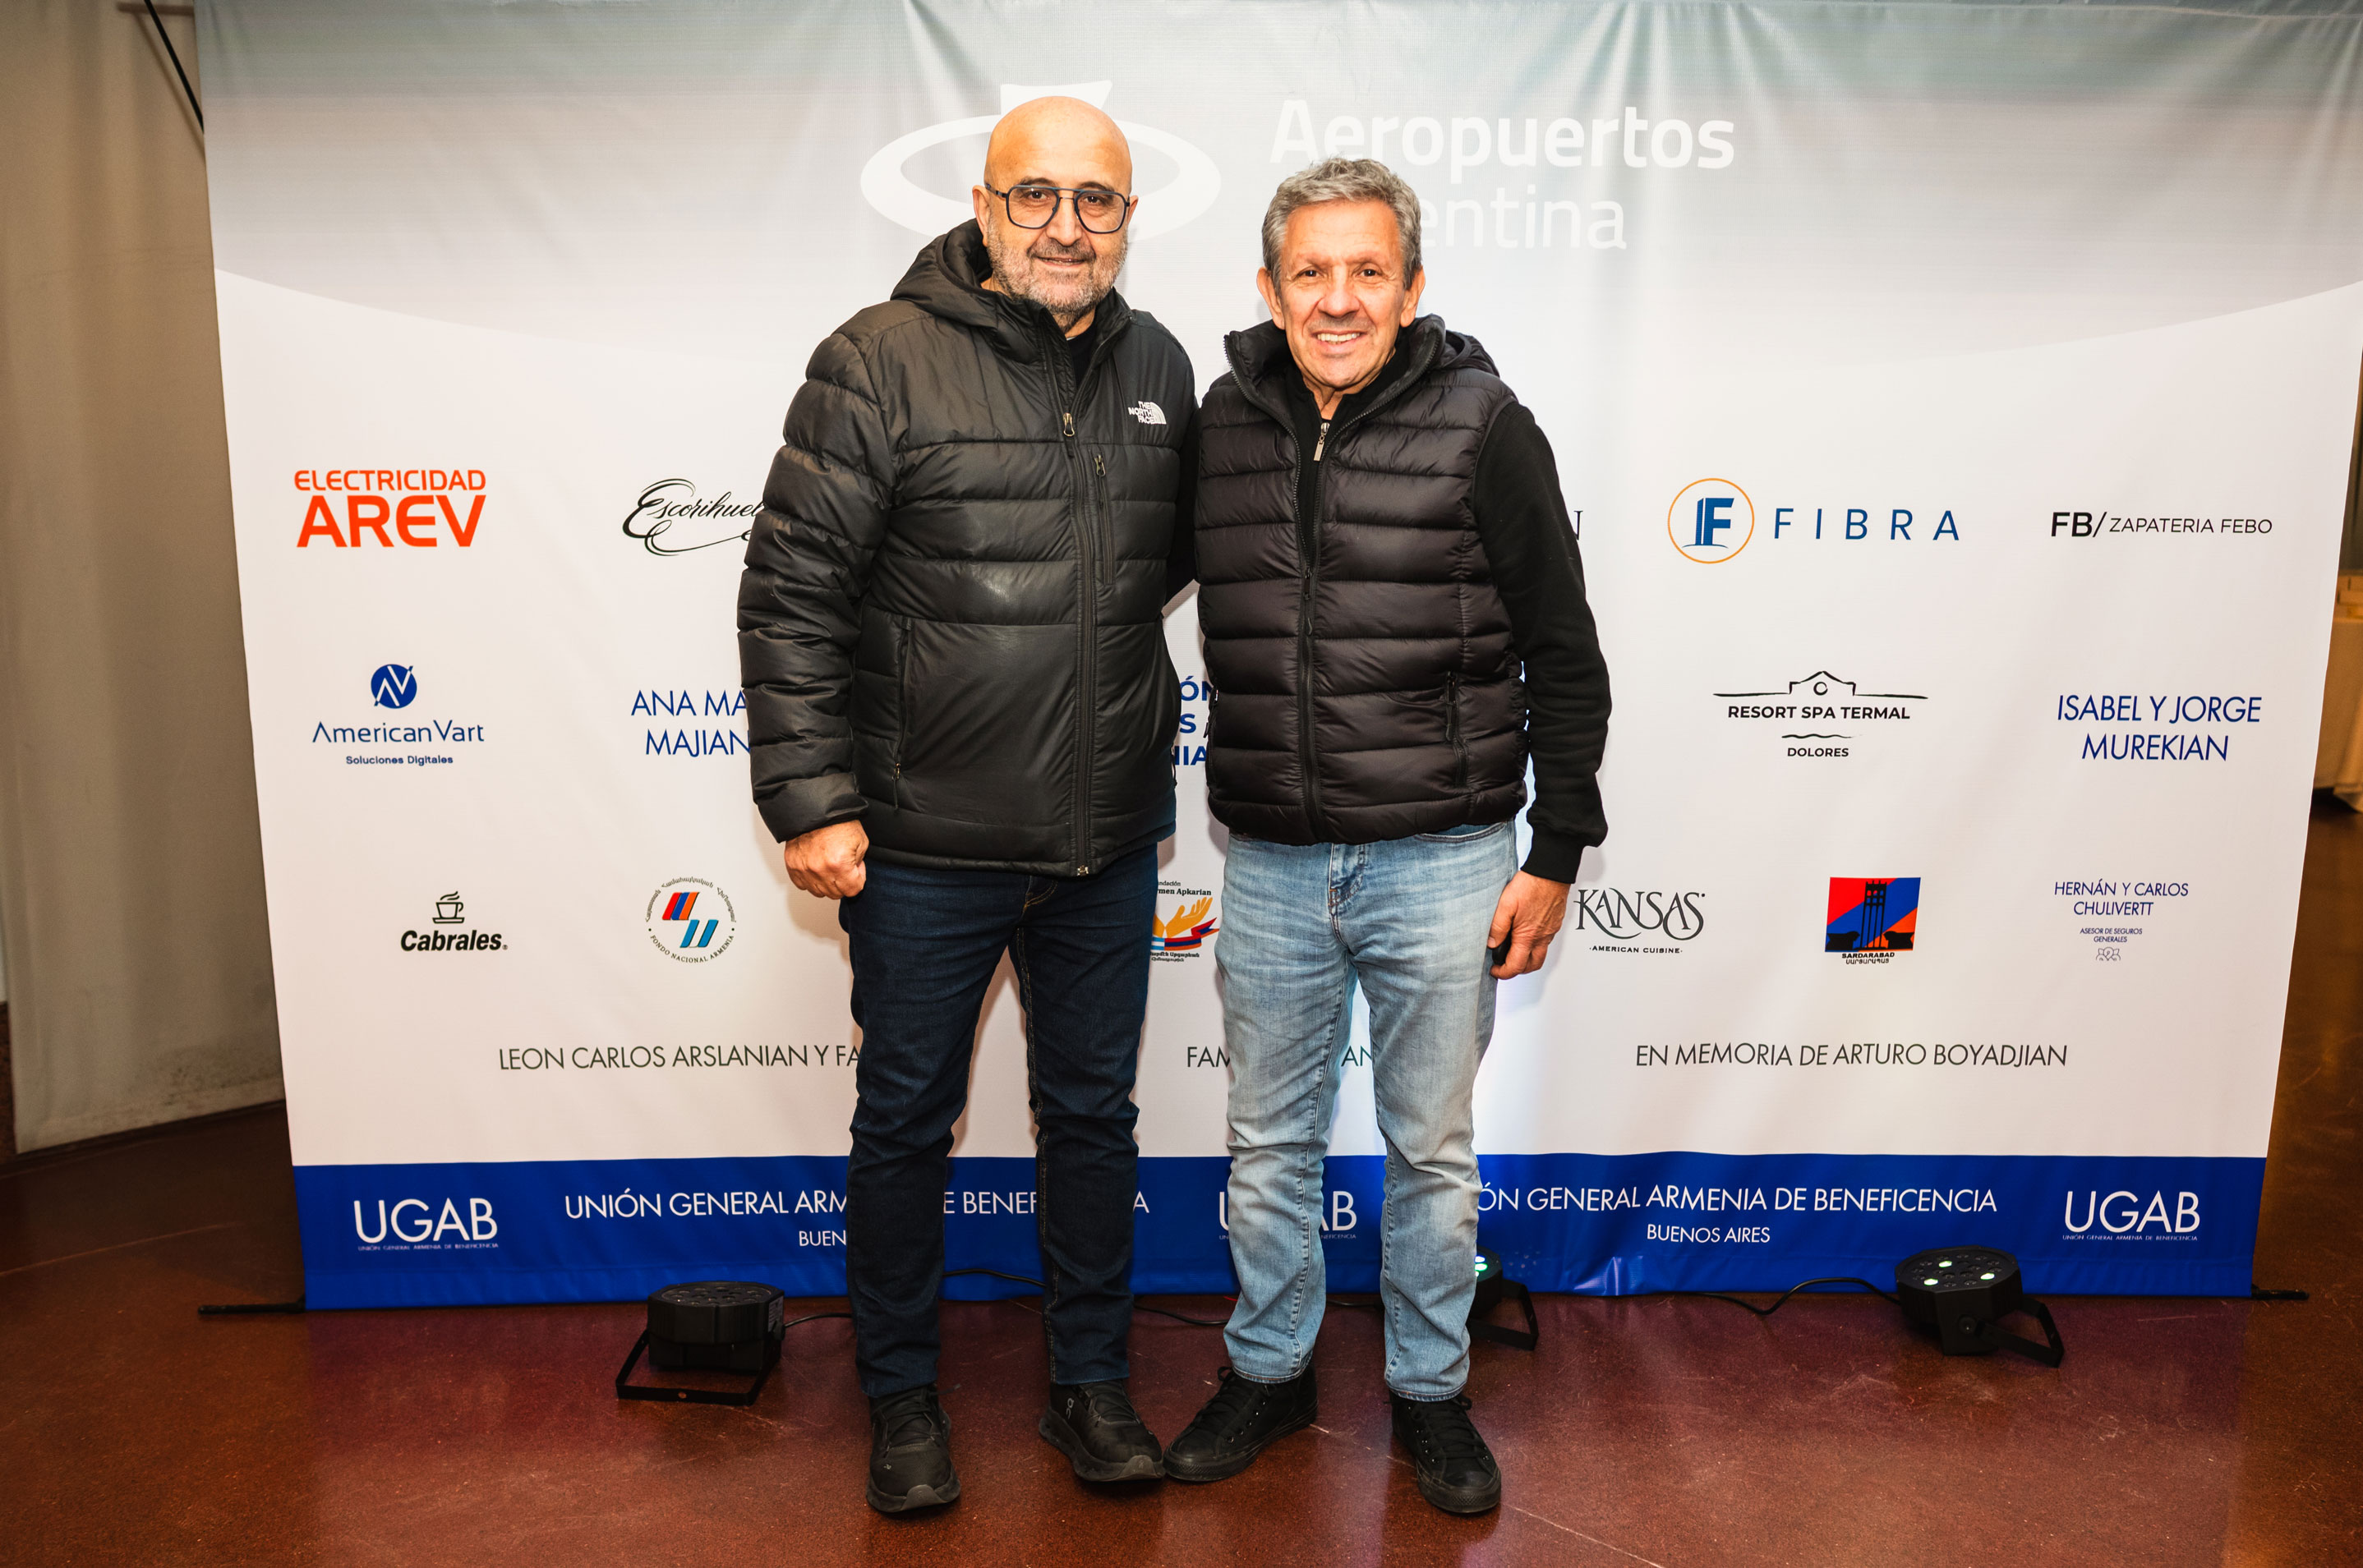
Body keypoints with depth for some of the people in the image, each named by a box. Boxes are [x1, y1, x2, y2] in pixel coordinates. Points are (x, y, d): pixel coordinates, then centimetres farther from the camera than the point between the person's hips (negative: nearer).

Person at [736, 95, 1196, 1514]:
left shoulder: (1158, 367, 6)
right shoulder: (882, 362, -9)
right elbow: (791, 592, -10)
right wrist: (811, 798, -14)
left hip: (1109, 843, 4)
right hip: (927, 843, -4)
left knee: (1094, 1113, 16)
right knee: (905, 1121, 12)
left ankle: (1093, 1381, 36)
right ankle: (903, 1397, 34)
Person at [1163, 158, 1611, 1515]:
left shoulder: (1482, 427, -6)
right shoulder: (1226, 426, 4)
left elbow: (1564, 658, -3)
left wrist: (1554, 855, -5)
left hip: (1440, 865, -3)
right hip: (1270, 865, 3)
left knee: (1433, 1149, 13)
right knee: (1271, 1143, 16)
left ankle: (1432, 1390, 33)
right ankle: (1270, 1371, 37)